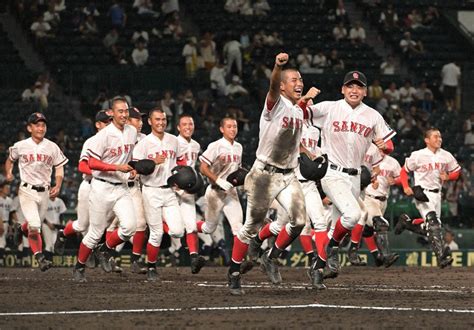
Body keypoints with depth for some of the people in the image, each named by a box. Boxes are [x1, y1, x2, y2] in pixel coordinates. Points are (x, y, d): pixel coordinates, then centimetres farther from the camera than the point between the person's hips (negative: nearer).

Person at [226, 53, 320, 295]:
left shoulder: (299, 111, 10)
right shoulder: (276, 103, -12)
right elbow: (273, 86, -35)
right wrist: (278, 66, -57)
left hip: (288, 176, 6)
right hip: (265, 174, -6)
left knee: (299, 221, -9)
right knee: (252, 226, -1)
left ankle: (271, 257, 13)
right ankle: (234, 273, 12)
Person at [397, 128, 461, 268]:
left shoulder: (447, 156, 3)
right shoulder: (418, 156, -8)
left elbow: (456, 172, 14)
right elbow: (404, 171, 3)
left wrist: (448, 177, -8)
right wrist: (406, 187, -12)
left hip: (436, 194, 6)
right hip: (422, 192, -6)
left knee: (429, 228, 8)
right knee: (432, 221, -23)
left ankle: (406, 222, 35)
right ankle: (441, 256, -30)